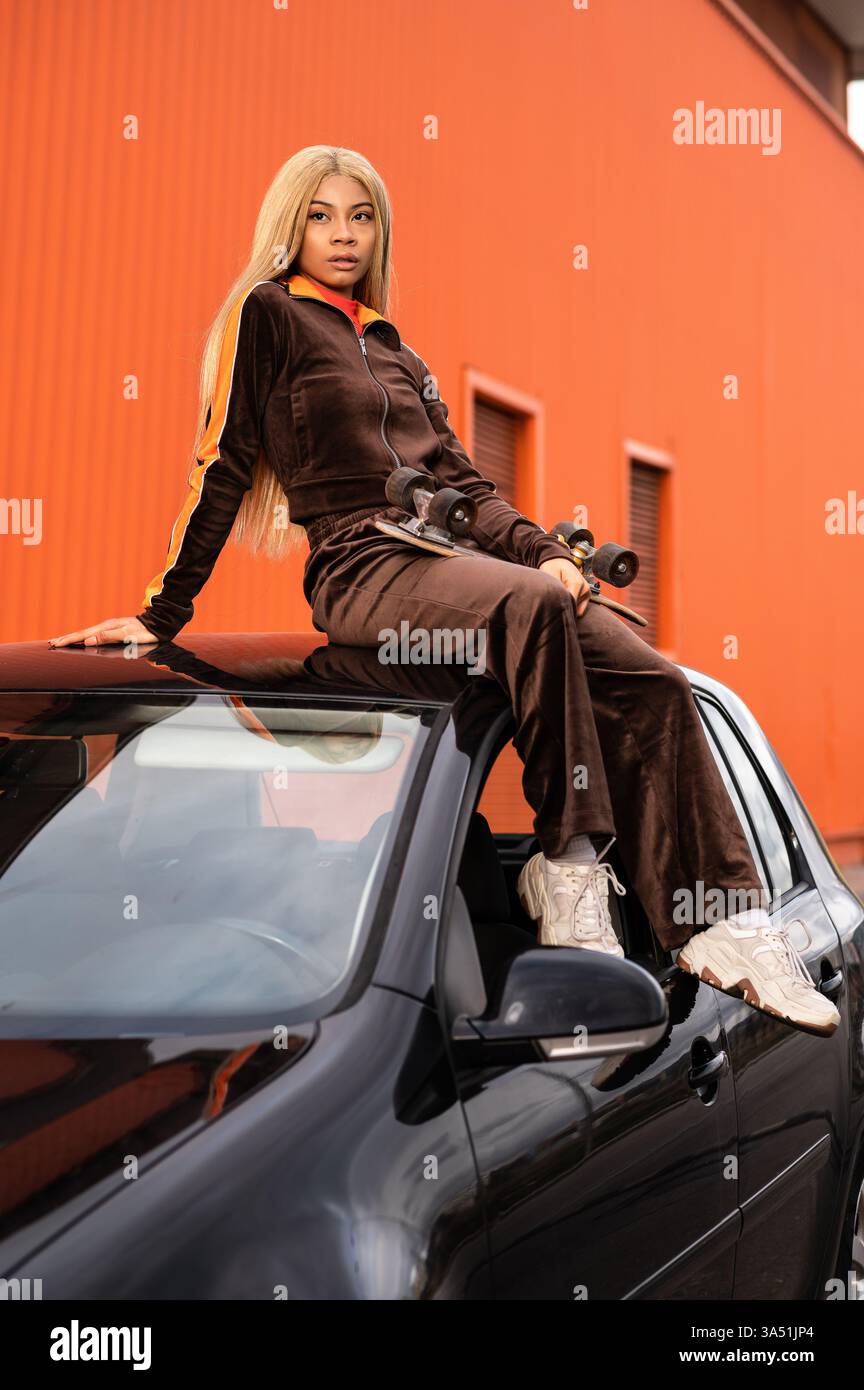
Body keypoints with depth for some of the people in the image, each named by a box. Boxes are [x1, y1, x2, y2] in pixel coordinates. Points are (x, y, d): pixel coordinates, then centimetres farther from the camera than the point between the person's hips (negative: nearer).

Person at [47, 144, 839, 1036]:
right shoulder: (266, 315, 8)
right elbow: (221, 467, 1)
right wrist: (162, 615, -3)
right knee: (533, 605, -37)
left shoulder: (394, 351, 26)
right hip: (361, 569, -7)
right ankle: (568, 864, -28)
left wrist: (545, 552, 6)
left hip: (458, 560, 7)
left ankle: (718, 924, -15)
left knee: (652, 681, -13)